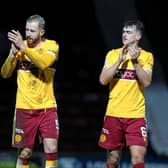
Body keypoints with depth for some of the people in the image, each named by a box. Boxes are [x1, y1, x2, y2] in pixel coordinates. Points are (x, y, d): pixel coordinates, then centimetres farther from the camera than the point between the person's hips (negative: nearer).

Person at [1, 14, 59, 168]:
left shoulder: (52, 46, -3)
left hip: (47, 107, -1)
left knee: (51, 148, -10)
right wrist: (13, 53, -18)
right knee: (25, 152, 4)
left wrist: (24, 47, -27)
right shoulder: (19, 45, 3)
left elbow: (44, 63, -24)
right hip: (25, 108, 1)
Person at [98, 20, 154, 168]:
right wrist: (120, 60, -14)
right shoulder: (113, 54, 6)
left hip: (136, 115, -2)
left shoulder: (146, 56, 2)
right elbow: (103, 80, -5)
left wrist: (135, 62, -19)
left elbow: (146, 82, -10)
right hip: (114, 113, 2)